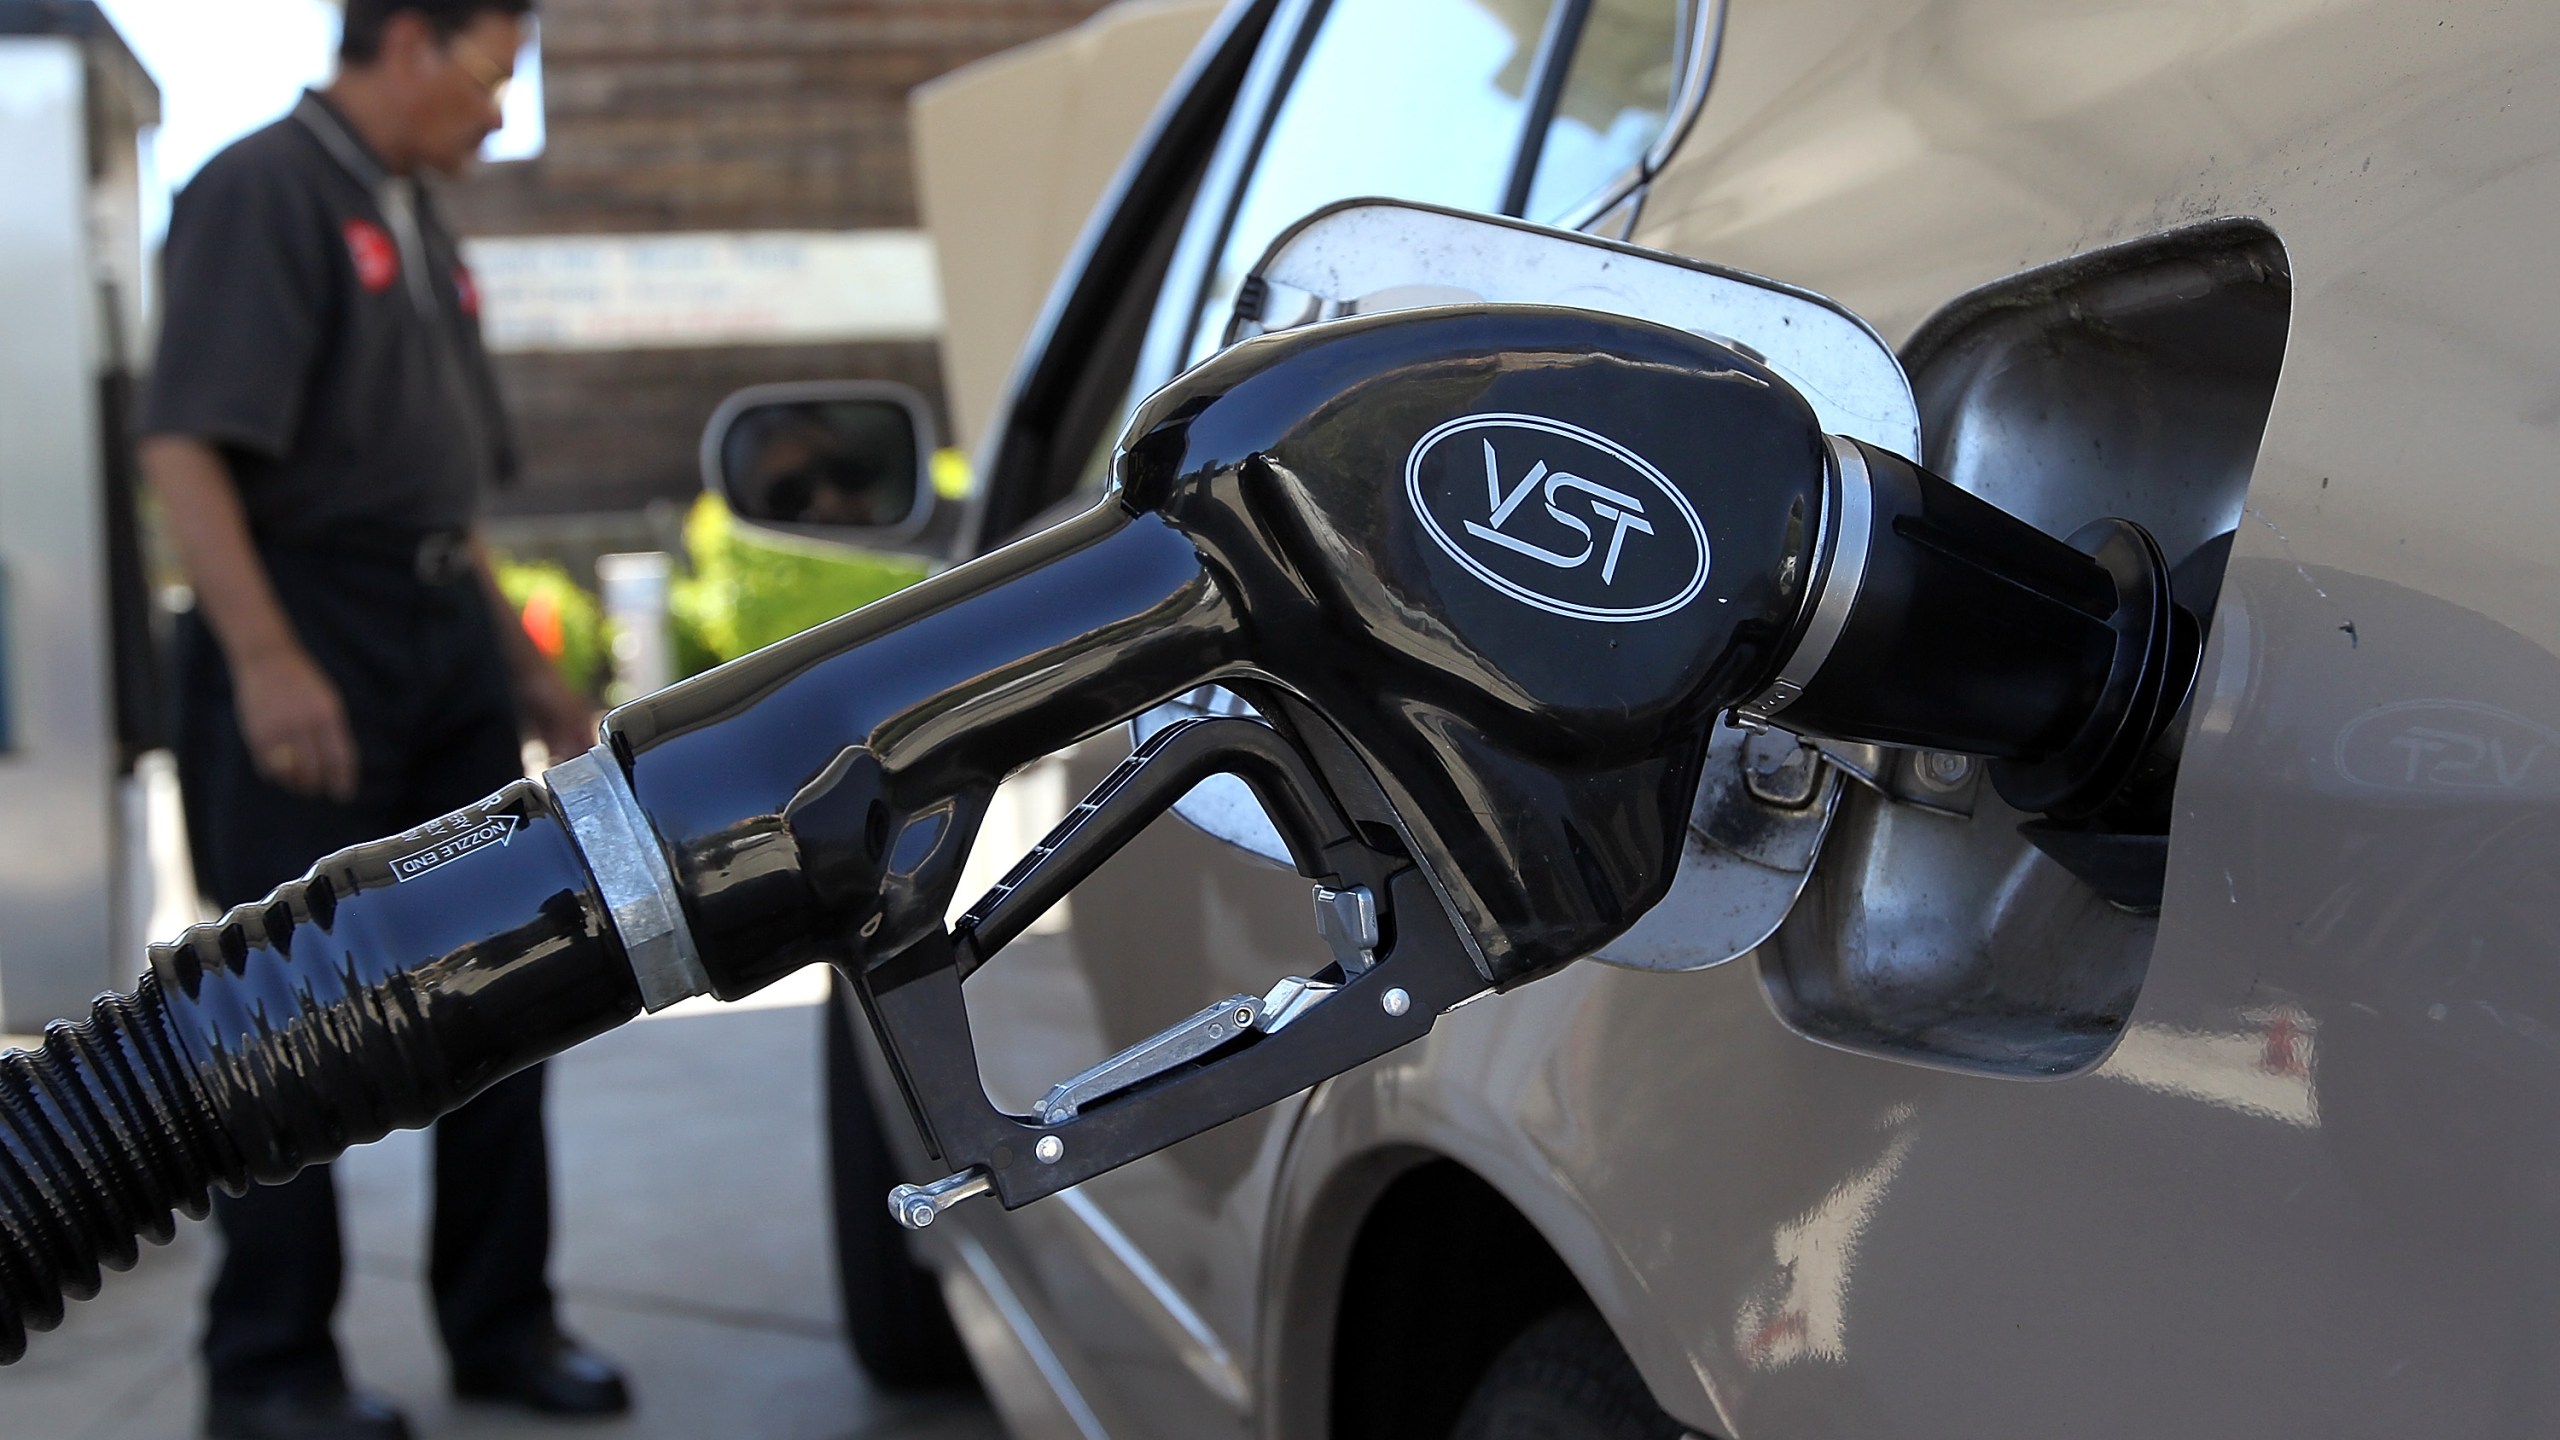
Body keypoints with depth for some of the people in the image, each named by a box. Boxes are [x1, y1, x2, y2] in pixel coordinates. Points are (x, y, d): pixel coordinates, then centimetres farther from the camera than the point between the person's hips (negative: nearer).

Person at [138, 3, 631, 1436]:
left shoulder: (420, 227, 19)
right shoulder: (262, 191, -8)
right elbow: (186, 445, -19)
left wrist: (532, 675, 22)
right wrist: (265, 658, -28)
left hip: (447, 640, 9)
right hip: (309, 650, -9)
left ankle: (500, 1321, 21)